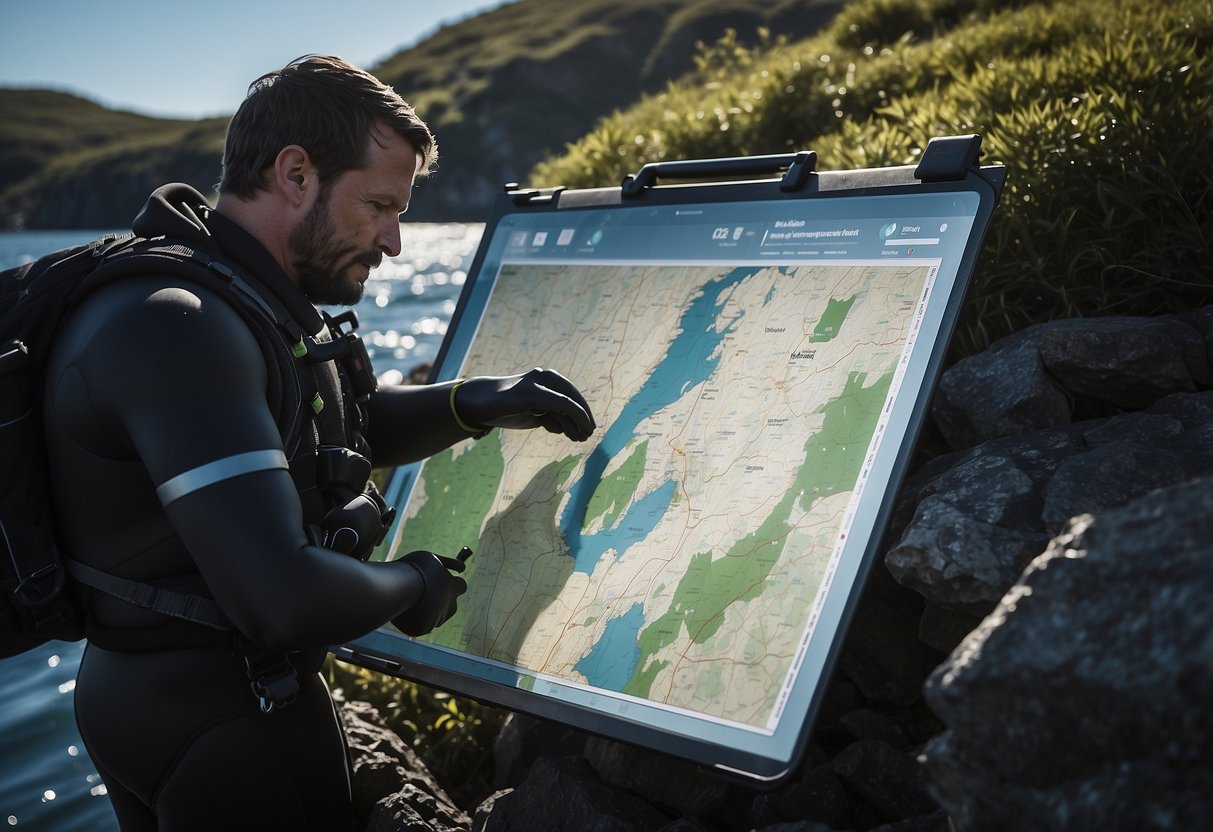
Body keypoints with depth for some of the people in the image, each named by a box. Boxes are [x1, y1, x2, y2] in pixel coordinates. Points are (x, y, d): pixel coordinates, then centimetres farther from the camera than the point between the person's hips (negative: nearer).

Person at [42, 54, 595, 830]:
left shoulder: (236, 305, 6)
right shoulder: (176, 325, -27)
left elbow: (345, 428, 20)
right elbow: (286, 601, -36)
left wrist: (471, 404, 2)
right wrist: (415, 584, -16)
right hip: (220, 728, -10)